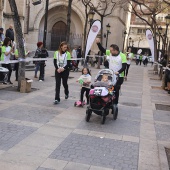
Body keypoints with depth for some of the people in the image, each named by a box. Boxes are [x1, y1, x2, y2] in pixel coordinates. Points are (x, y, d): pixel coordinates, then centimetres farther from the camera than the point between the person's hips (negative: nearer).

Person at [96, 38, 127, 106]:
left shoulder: (122, 56, -14)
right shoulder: (110, 53, 0)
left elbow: (124, 66, -16)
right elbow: (102, 50, 5)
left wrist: (118, 72, -30)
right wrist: (98, 43, -11)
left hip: (119, 77, -4)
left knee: (116, 91, 3)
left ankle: (115, 103, 14)